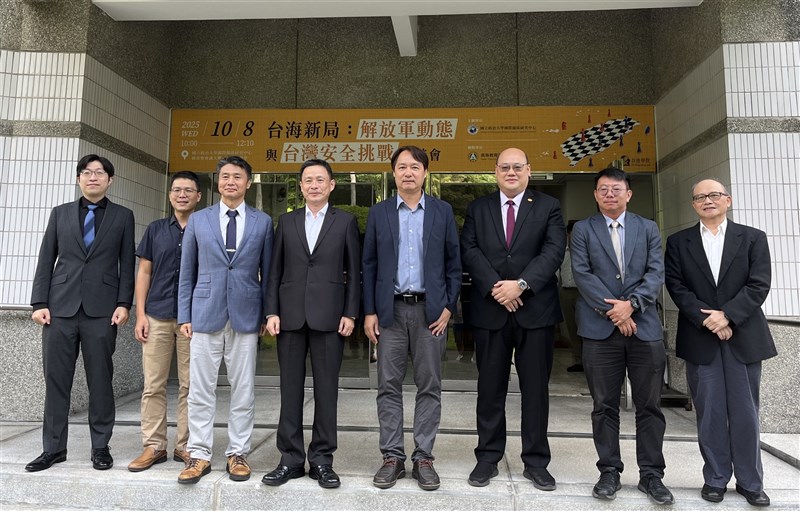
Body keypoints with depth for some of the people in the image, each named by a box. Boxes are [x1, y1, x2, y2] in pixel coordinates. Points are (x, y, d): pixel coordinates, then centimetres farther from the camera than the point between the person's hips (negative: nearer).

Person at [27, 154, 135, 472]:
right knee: (56, 379, 6)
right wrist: (39, 303, 1)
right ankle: (54, 447, 19)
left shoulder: (122, 216, 7)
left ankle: (100, 447, 15)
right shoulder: (60, 213, 12)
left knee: (100, 380, 4)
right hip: (61, 308, 2)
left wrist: (123, 304, -5)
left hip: (101, 310, -2)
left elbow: (127, 265, 4)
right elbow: (45, 261, 9)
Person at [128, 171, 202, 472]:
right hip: (157, 317, 2)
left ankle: (185, 446, 14)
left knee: (190, 386, 4)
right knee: (153, 385, 3)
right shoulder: (156, 230, 11)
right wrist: (140, 314, 2)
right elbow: (144, 272, 10)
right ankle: (154, 446, 14)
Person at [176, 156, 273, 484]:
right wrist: (184, 315, 4)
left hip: (246, 316, 0)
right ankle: (199, 455, 16)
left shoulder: (263, 222, 6)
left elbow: (267, 272, 7)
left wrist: (267, 314, 4)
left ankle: (238, 453, 18)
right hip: (206, 314, 1)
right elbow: (187, 272, 9)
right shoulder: (198, 220, 8)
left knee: (243, 390, 6)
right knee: (200, 390, 4)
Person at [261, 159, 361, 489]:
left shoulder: (346, 222, 6)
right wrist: (272, 312, 1)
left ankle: (322, 459, 15)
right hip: (291, 316, 2)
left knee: (326, 390, 3)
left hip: (328, 316, -2)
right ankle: (291, 459, 18)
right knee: (290, 388, 6)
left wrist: (350, 313, -4)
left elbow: (354, 272, 3)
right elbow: (275, 271, 10)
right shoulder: (286, 222, 12)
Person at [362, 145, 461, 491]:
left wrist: (448, 306, -3)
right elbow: (369, 265, 5)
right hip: (390, 310, 1)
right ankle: (392, 457, 17)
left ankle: (423, 457, 17)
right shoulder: (378, 213, 6)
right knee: (388, 386, 5)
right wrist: (369, 312, 0)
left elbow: (454, 262, 5)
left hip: (430, 310, 0)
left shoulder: (442, 211, 5)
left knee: (429, 387, 5)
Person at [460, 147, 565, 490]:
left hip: (536, 309, 0)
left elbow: (553, 251, -5)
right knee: (490, 388, 8)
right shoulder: (478, 208, 11)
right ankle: (488, 458, 21)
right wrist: (495, 287, -14)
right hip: (490, 309, 1)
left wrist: (521, 284, -17)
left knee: (535, 388, 7)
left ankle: (536, 462, 21)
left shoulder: (548, 207, 7)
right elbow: (469, 250, 0)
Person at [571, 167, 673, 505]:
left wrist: (631, 304, -13)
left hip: (645, 327, 2)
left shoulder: (648, 229, 13)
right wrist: (612, 311, -11)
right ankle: (609, 471, 16)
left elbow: (656, 274, 2)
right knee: (605, 406, 5)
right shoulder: (582, 230, 7)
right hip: (600, 329, -1)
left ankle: (651, 474, 18)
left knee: (649, 406, 6)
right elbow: (582, 274, -4)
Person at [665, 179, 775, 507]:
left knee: (745, 413, 7)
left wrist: (728, 315, -16)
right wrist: (707, 320, -13)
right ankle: (716, 478, 17)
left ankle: (750, 481, 20)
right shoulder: (678, 242, 7)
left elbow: (759, 284, -4)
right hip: (700, 339, 0)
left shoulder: (753, 238, 6)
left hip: (744, 338, 0)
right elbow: (676, 286, -2)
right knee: (709, 413, 6)